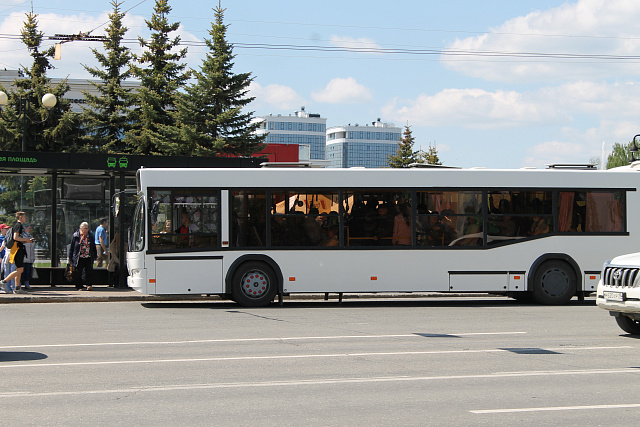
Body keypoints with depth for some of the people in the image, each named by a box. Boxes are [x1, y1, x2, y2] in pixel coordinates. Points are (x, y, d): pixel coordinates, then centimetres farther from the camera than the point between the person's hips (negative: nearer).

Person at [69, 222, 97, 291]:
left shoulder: (91, 236, 9)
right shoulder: (76, 236, 0)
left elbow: (94, 247, 19)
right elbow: (72, 247, 4)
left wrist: (95, 256, 19)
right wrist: (70, 258, 4)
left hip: (88, 258, 2)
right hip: (79, 259, -2)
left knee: (89, 272, -7)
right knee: (78, 273, 1)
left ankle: (88, 285, 1)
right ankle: (79, 287, 11)